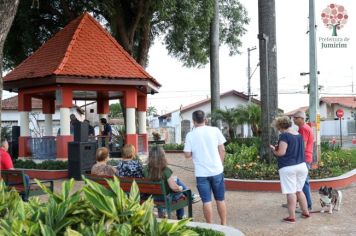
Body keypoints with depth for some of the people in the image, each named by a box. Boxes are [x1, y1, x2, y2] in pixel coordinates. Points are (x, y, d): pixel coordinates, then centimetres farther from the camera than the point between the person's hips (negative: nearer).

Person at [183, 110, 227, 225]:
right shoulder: (215, 130, -3)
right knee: (220, 199, 13)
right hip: (217, 170, 1)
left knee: (206, 201, 5)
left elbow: (187, 155, -4)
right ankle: (224, 224, 21)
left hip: (201, 173, -1)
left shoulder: (190, 135, -5)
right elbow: (222, 150, 1)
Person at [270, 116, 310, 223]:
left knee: (291, 192, -4)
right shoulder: (299, 135, 12)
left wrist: (274, 150, 1)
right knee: (299, 190, 20)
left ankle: (292, 217, -2)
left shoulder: (284, 135, -12)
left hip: (288, 167, -7)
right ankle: (306, 212, 25)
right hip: (301, 165, 8)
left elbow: (281, 152, -20)